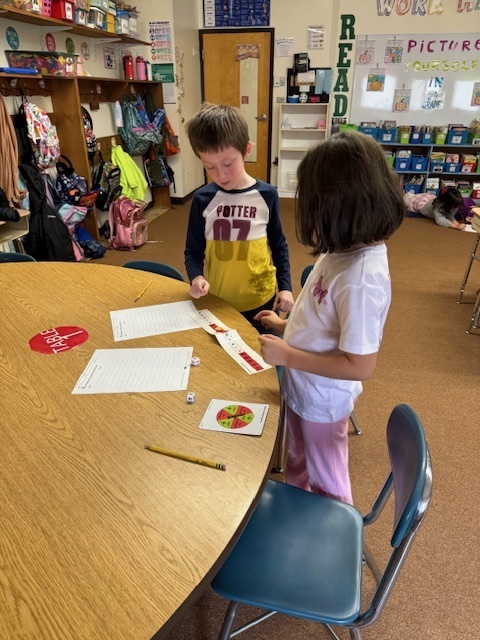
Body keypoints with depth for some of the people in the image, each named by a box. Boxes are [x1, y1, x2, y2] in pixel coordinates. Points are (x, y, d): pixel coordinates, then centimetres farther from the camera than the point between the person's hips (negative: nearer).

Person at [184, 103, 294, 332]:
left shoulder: (266, 194, -8)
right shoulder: (202, 199, -7)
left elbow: (279, 245, 3)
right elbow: (193, 250, 0)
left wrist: (285, 286, -2)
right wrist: (196, 276, -19)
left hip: (259, 300, 0)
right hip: (216, 301, 1)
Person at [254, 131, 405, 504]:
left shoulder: (360, 277, -35)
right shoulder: (347, 250, -8)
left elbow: (360, 366, -31)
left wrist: (286, 355, -25)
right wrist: (287, 326, 3)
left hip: (323, 400, -8)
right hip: (301, 388, 8)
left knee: (326, 484, 21)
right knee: (299, 466, 32)